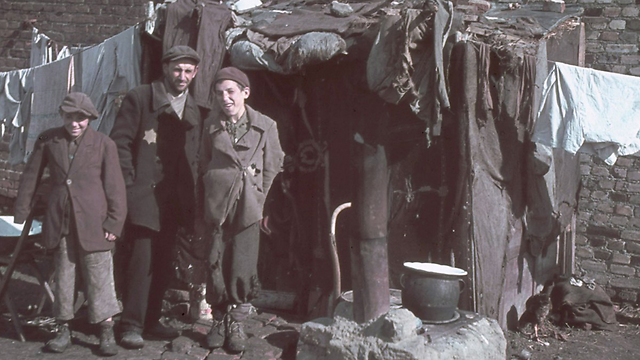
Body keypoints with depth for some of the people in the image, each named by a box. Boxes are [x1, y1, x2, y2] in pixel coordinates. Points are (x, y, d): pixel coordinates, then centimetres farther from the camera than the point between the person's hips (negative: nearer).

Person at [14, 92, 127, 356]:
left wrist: (114, 223, -6)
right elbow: (30, 177, 13)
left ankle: (107, 333, 9)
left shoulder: (104, 144, -3)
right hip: (59, 222, 3)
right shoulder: (47, 140, 5)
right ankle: (63, 330, 21)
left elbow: (115, 188, -1)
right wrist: (21, 213, 13)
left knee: (99, 277, 0)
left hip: (92, 223, -3)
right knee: (62, 276, 10)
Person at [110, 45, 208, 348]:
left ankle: (151, 319, 20)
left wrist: (190, 196, 9)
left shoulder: (195, 111, 14)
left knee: (163, 261, 9)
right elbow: (120, 142, -4)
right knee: (142, 258, -11)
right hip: (143, 195, -5)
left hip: (173, 199, 5)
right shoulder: (139, 98, -1)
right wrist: (129, 184, -11)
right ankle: (131, 325, -3)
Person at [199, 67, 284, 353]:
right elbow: (204, 165, 13)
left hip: (248, 206, -2)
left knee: (243, 265, -2)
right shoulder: (212, 125, 4)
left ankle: (236, 323, 12)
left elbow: (272, 168, 5)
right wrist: (213, 195, 9)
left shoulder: (265, 126, -3)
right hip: (217, 204, 2)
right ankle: (220, 319, 18)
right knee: (216, 263, 3)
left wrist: (257, 198, 4)